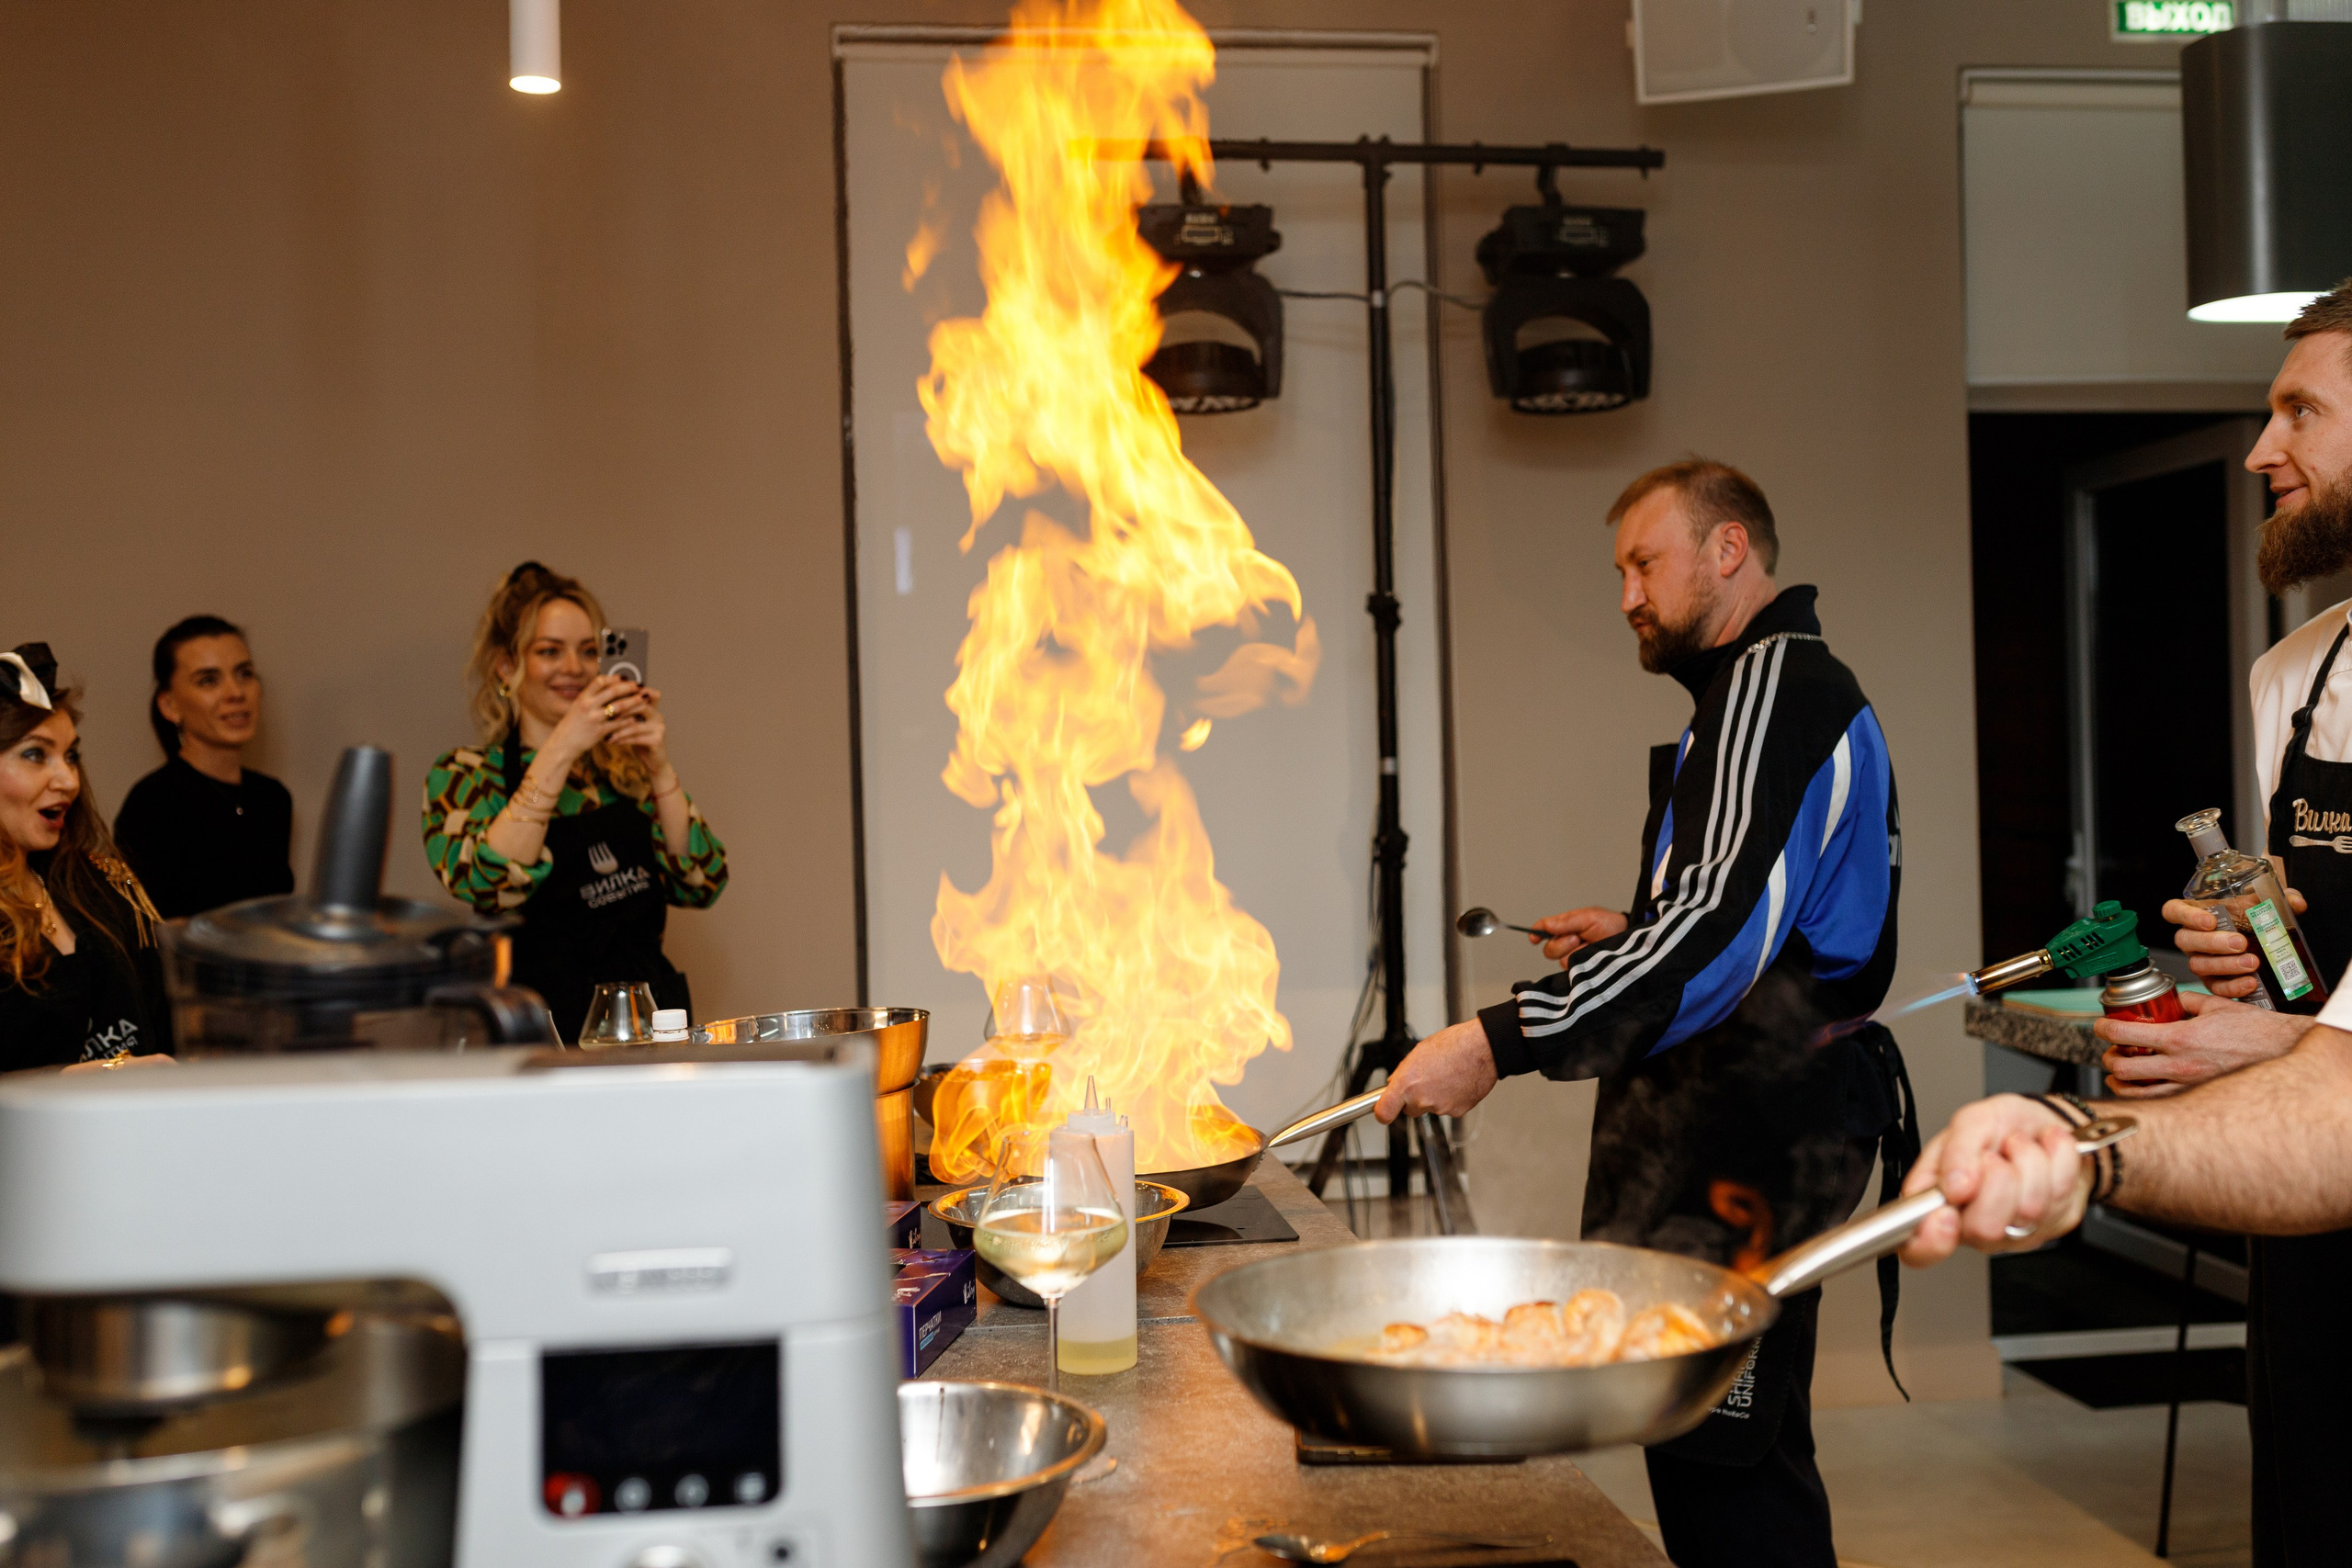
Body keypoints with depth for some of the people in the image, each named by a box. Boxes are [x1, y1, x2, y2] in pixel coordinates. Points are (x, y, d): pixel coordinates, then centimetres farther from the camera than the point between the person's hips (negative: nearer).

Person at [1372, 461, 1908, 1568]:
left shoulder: (1773, 682, -12)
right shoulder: (1778, 688, 22)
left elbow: (1723, 925, -26)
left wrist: (1506, 1041, -31)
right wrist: (1636, 938, 16)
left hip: (1749, 1131, -11)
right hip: (1737, 1113, 11)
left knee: (1720, 1459, -8)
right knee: (1740, 1451, 15)